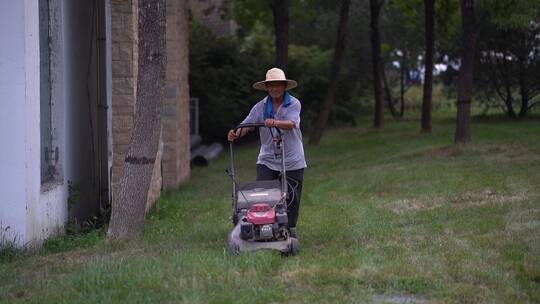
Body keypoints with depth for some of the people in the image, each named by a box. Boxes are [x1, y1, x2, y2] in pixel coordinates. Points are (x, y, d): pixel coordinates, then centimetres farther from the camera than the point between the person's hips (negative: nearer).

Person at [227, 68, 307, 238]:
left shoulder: (294, 104, -5)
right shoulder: (261, 107, 3)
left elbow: (291, 124, -23)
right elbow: (247, 124, -6)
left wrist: (275, 123, -43)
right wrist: (236, 134, -28)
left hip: (292, 161, -2)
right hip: (267, 160, 2)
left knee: (291, 197, 7)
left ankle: (291, 228, 24)